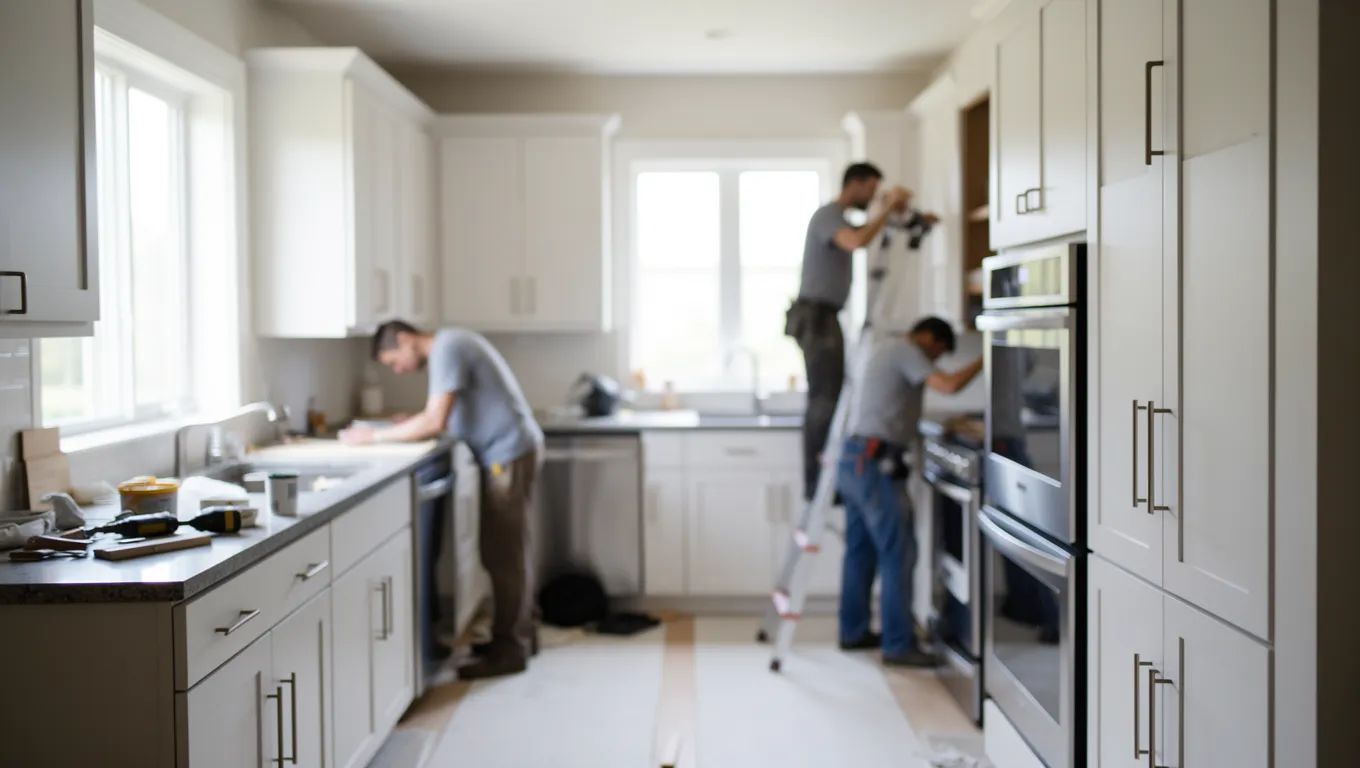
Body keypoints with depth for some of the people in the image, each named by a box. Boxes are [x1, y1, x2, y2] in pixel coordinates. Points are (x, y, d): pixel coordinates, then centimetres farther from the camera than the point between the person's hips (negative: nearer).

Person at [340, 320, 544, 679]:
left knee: (503, 554, -5)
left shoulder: (445, 349, -16)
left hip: (509, 455, -10)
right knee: (510, 549, 16)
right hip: (514, 451, 10)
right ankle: (520, 634, 26)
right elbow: (447, 417, 17)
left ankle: (509, 649, 1)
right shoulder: (451, 344, 15)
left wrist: (375, 436, -16)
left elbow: (435, 422, -24)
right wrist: (409, 426, 3)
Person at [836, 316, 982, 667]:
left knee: (860, 549, 16)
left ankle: (854, 631, 24)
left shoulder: (882, 347, 20)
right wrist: (983, 360, -7)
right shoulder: (905, 350, -9)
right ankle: (898, 644, -3)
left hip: (853, 458, 10)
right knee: (898, 552, -6)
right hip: (875, 463, -10)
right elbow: (950, 385, -21)